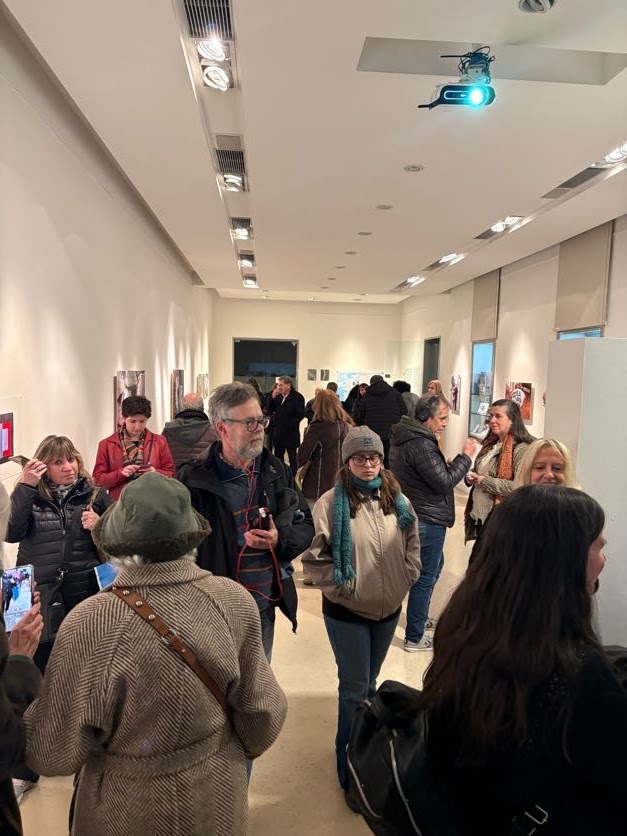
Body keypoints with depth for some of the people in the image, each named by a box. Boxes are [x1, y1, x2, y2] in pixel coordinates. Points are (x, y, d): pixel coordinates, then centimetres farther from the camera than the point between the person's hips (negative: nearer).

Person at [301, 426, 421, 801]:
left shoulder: (397, 500, 1)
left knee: (369, 683, 21)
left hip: (389, 609, 5)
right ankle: (352, 768, 24)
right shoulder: (331, 502, -14)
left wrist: (404, 581, 1)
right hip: (347, 611, -5)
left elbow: (413, 546, 10)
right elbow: (314, 555, -14)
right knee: (355, 688, 4)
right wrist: (340, 587, -14)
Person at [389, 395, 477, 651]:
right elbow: (444, 482, -20)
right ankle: (414, 638, 14)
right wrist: (465, 457, -12)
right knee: (425, 578, 2)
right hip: (427, 520, -10)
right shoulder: (421, 445, -24)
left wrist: (443, 466, 4)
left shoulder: (403, 439, 8)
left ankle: (420, 617, 41)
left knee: (434, 566, 26)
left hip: (414, 515, 10)